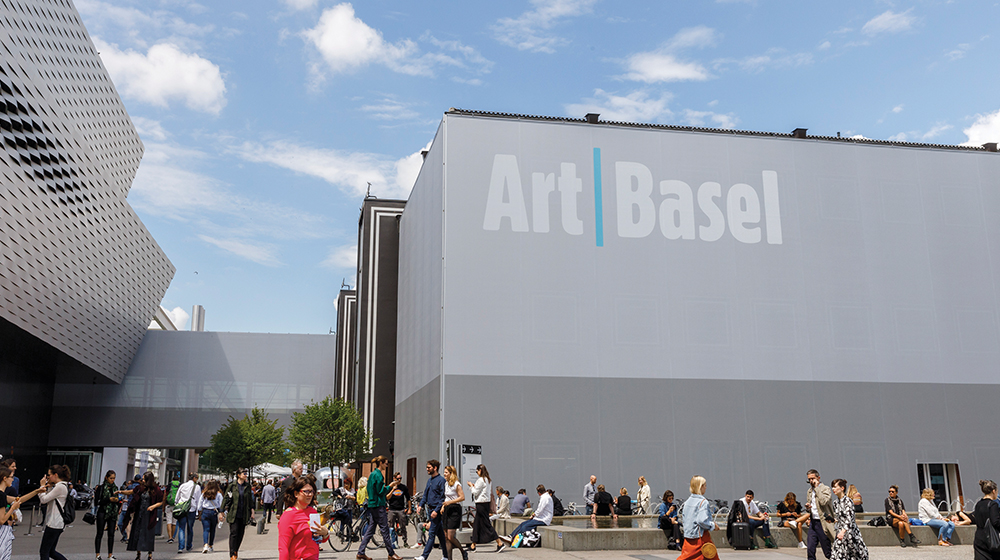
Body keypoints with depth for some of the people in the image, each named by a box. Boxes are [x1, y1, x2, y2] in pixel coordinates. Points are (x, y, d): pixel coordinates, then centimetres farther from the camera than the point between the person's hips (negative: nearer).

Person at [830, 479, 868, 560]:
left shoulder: (848, 501, -12)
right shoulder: (835, 502, 10)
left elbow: (849, 519, -21)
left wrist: (843, 531, -31)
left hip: (850, 533, -6)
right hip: (840, 533, 6)